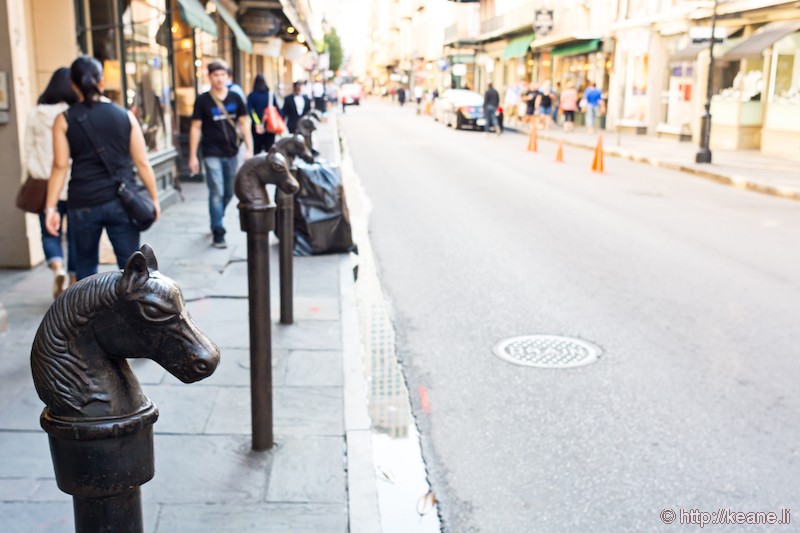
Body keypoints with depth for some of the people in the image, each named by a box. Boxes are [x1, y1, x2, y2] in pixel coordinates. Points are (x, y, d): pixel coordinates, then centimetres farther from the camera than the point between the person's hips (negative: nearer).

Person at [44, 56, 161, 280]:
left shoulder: (64, 120, 0)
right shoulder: (125, 116, 2)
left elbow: (60, 166, -5)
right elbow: (142, 163, 2)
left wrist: (51, 207, -2)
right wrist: (154, 198, 10)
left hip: (83, 204, 0)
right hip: (121, 202, 0)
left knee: (85, 267, 15)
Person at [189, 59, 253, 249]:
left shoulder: (235, 98, 4)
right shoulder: (203, 100, -3)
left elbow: (243, 124, 9)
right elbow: (196, 128, -2)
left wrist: (249, 149, 2)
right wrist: (193, 156, -5)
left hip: (231, 153, 4)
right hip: (212, 154, -4)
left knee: (229, 193, 14)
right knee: (217, 193, -7)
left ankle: (216, 221, 37)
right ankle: (218, 233, 1)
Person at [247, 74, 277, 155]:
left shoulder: (251, 96, -3)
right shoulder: (271, 95, 1)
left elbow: (249, 111, -13)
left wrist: (256, 124, -16)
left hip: (257, 127, -1)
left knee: (257, 148, 10)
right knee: (270, 149, 2)